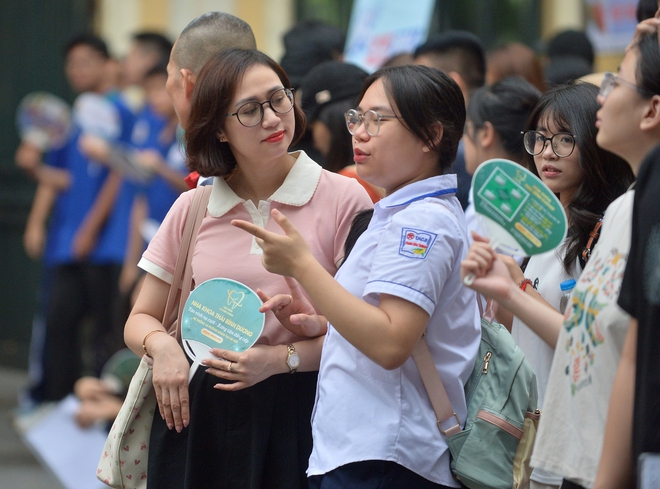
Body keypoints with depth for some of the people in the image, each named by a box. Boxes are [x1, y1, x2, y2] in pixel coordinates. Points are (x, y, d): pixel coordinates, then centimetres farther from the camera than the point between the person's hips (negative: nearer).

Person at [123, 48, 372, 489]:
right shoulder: (192, 209, 7)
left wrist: (280, 358, -16)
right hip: (196, 411, 3)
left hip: (296, 415, -3)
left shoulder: (344, 199, -4)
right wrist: (162, 344, -9)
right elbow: (141, 320, 14)